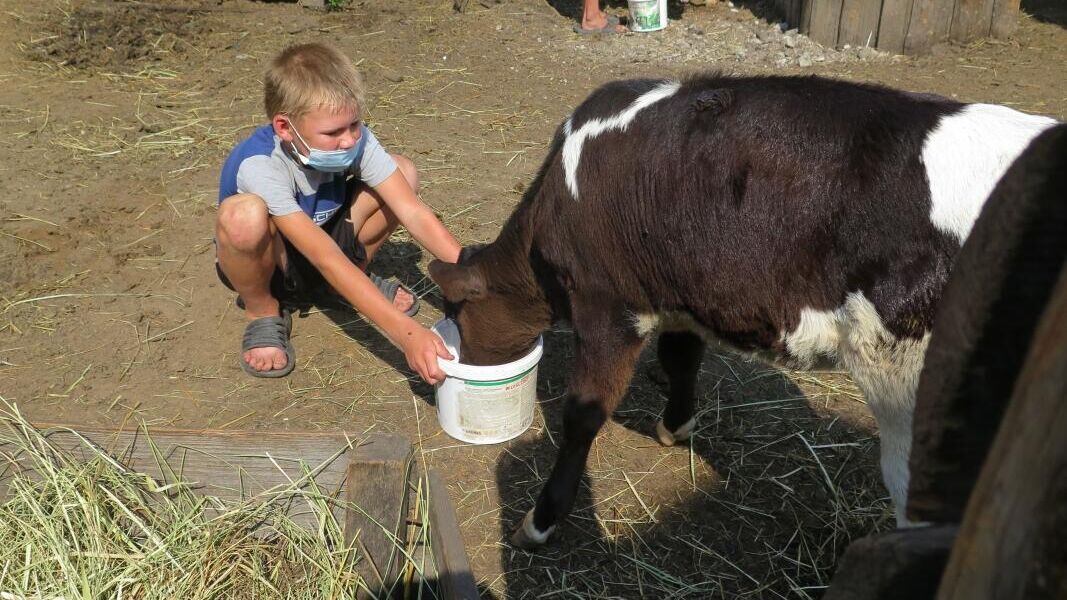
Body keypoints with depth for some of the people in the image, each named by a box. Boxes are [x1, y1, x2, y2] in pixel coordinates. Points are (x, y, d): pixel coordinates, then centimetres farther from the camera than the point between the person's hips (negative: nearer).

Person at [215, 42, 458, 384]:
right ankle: (263, 312, -7)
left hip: (327, 237, 4)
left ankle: (352, 282, 6)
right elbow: (327, 259, -43)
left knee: (404, 172, -16)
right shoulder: (259, 166, -36)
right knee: (243, 214, -40)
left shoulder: (355, 139, -22)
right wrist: (407, 333, -51)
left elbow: (413, 213, -25)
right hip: (266, 261, -4)